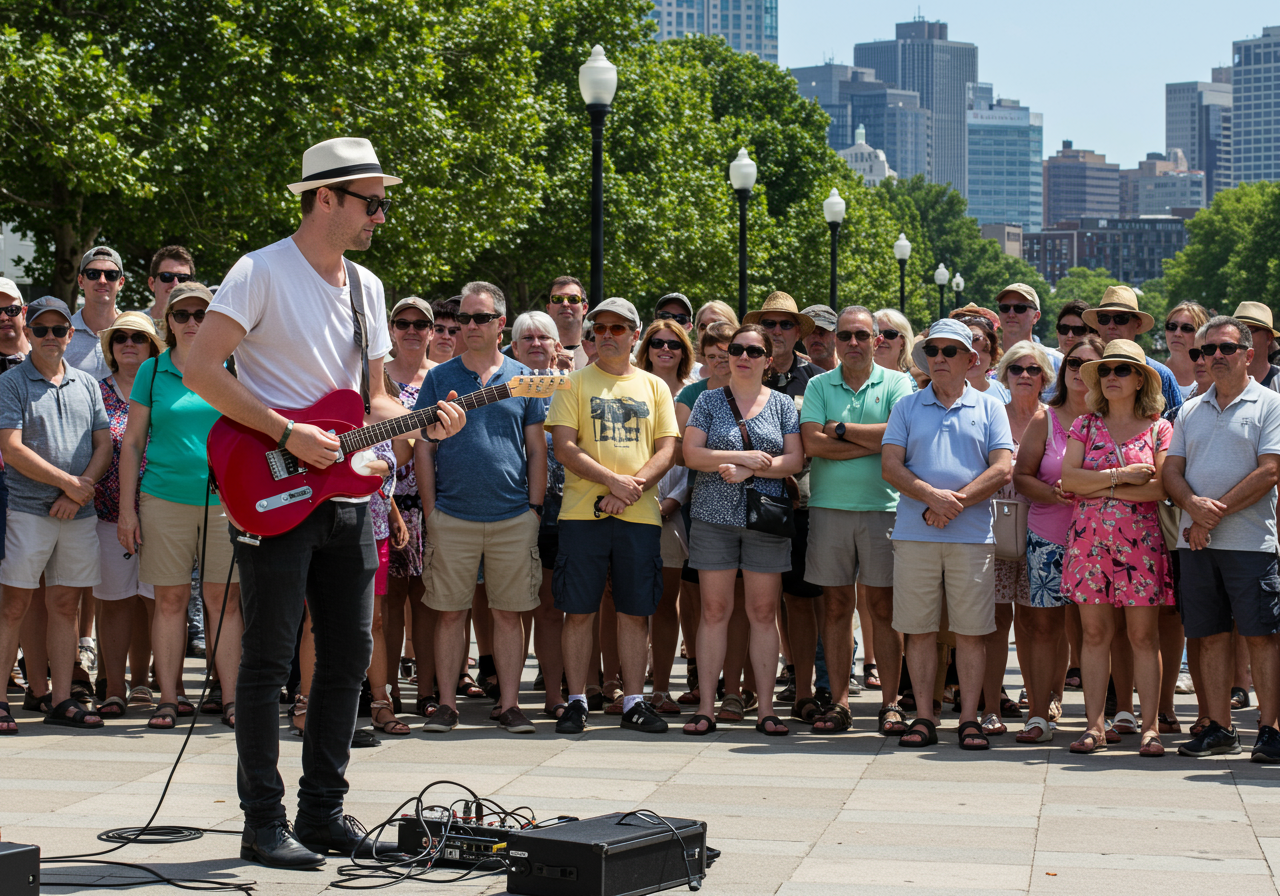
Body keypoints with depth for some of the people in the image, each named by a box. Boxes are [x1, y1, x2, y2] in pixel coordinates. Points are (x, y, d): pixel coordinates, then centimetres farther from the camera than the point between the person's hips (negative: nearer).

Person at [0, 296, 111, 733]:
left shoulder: (87, 385, 14)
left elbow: (103, 445, 10)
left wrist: (79, 490, -6)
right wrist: (68, 482, -10)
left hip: (79, 514, 4)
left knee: (66, 605, 6)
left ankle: (60, 700, 10)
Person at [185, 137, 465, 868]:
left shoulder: (367, 287, 15)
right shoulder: (261, 274, -8)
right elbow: (200, 368, -16)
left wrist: (421, 422, 0)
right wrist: (288, 433, -20)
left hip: (347, 495, 8)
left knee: (349, 657, 9)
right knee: (269, 661, -4)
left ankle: (323, 810, 19)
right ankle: (265, 825, 2)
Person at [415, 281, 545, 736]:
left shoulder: (522, 379, 7)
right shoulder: (439, 378, 5)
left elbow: (537, 449, 9)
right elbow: (423, 447, 5)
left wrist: (535, 508, 2)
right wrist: (430, 510, -1)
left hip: (513, 517, 1)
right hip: (452, 516, 0)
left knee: (508, 612, 4)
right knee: (450, 612, 2)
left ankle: (509, 703, 10)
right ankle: (446, 703, 9)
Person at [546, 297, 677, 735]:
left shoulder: (654, 387, 13)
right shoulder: (575, 383, 6)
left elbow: (666, 450, 6)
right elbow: (565, 448, -4)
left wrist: (634, 488, -11)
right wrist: (613, 481, -16)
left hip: (640, 515, 2)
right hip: (583, 513, -2)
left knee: (636, 612, 4)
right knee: (579, 610, -1)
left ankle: (633, 702, 12)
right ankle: (576, 701, 7)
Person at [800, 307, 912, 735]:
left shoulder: (896, 383, 6)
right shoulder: (818, 386, 9)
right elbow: (813, 443, -5)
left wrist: (841, 430, -8)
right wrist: (872, 443, -9)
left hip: (882, 507, -1)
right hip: (829, 507, 1)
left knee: (883, 605, 0)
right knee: (836, 604, 4)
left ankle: (890, 701, 6)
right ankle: (838, 700, 9)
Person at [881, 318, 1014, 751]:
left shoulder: (989, 408, 9)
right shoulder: (907, 407, 11)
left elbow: (1002, 469, -1)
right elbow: (890, 466, 1)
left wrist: (957, 500, -12)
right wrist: (932, 496, -15)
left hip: (973, 535, -1)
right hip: (914, 534, 1)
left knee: (971, 630, 1)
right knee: (919, 629, 2)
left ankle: (969, 719, 7)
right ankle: (924, 718, 9)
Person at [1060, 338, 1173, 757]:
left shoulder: (1158, 429, 3)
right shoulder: (1086, 425, 10)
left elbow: (1163, 487, -9)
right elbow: (1068, 478, -2)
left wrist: (1103, 489, -9)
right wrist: (1120, 476, -11)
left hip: (1141, 541, -2)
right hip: (1089, 540, 2)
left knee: (1143, 636, -1)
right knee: (1094, 634, 3)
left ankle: (1150, 726, 3)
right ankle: (1095, 726, 7)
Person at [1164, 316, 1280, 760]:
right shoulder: (1190, 411, 17)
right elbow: (1171, 471, 11)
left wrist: (1218, 512, -13)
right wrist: (1194, 505, -11)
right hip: (1195, 540, 5)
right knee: (1211, 636, 6)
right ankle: (1219, 728, 12)